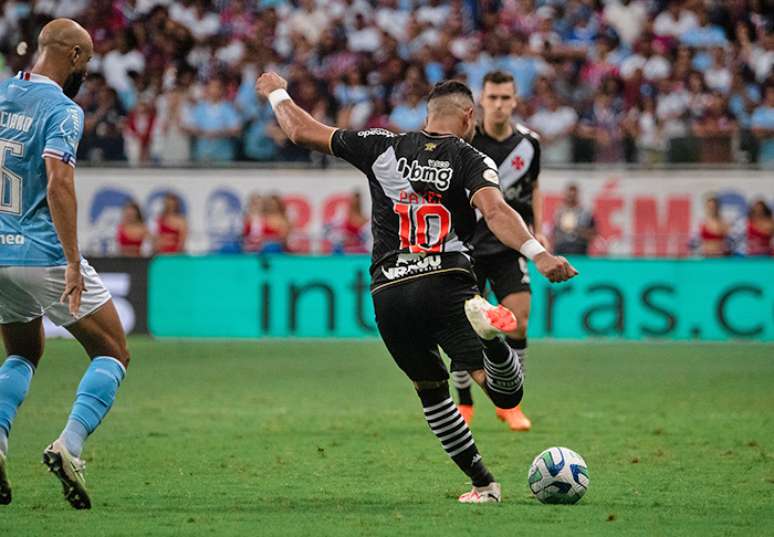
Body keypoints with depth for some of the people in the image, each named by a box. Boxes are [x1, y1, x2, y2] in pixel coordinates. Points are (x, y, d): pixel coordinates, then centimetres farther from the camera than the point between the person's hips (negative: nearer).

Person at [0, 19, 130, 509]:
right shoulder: (63, 111, -13)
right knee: (113, 355, 7)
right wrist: (73, 263, -27)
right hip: (44, 254, -7)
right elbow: (58, 180, -26)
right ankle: (70, 446, -13)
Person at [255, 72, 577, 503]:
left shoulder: (384, 147, 14)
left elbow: (302, 131, 20)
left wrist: (277, 93, 39)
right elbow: (495, 211, -15)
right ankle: (489, 335, -45)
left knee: (431, 390, 23)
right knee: (507, 393, -12)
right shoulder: (472, 161, 6)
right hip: (447, 285, -3)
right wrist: (538, 254, -24)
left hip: (388, 294, 3)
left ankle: (483, 483, 17)